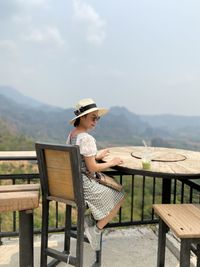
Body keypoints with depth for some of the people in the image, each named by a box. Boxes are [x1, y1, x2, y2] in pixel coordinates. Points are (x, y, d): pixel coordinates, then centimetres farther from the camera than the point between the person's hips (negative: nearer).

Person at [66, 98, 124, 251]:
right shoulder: (87, 138, -23)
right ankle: (96, 229, 11)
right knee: (119, 197, 6)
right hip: (83, 185, -9)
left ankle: (89, 220, 21)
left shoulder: (71, 134, 6)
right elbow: (92, 168, -21)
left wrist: (97, 156, 17)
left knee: (114, 186, 25)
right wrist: (112, 162, -8)